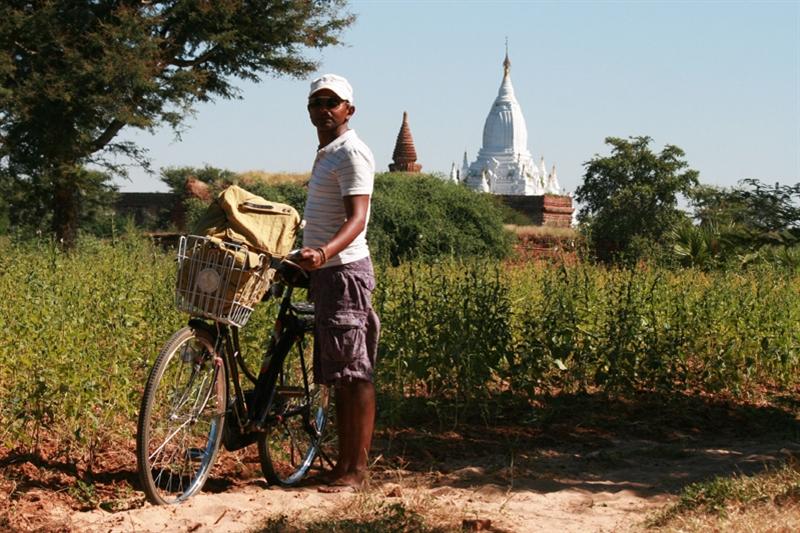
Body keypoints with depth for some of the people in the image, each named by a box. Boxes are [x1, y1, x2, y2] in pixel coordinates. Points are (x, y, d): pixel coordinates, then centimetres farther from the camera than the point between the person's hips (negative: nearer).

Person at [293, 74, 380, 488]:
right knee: (337, 374, 11)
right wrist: (313, 258, 29)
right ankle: (344, 461, 16)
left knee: (354, 373, -8)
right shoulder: (326, 154, 19)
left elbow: (357, 219, -23)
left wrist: (323, 253, -39)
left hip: (344, 270, -10)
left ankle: (357, 466, -5)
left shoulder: (352, 153, -11)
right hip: (326, 271, 10)